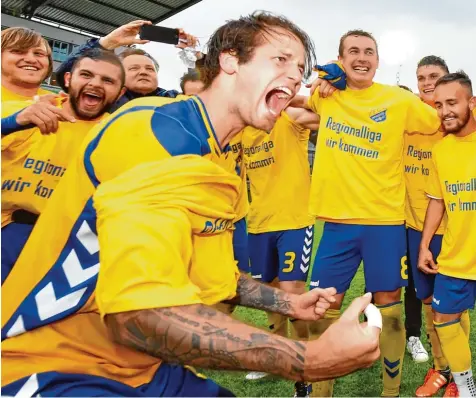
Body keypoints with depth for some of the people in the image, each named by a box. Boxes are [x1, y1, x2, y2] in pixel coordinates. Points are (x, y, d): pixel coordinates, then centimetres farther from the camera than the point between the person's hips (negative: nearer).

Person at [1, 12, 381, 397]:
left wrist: (288, 303, 17)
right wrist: (309, 359, -31)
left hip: (143, 367, 9)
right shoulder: (156, 129, -21)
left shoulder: (222, 160, 9)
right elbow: (138, 311, -33)